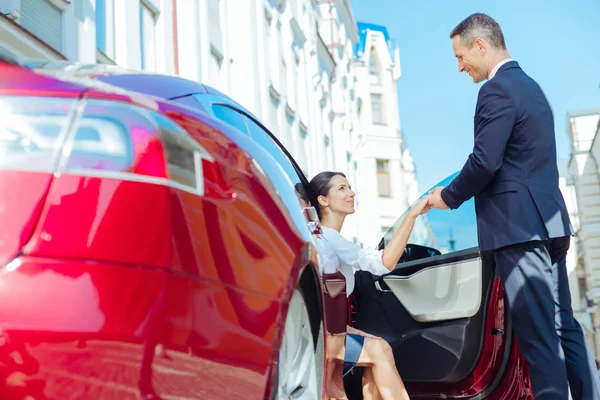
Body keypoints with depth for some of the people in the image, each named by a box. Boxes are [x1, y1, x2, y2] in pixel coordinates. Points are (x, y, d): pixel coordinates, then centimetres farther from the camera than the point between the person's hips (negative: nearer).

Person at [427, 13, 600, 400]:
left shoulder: (498, 89, -11)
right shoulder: (530, 86, 19)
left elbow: (485, 161, -19)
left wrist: (449, 196, -3)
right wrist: (461, 192, 20)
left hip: (518, 225, -10)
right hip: (549, 221, 10)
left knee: (537, 331, -7)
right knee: (562, 323, 13)